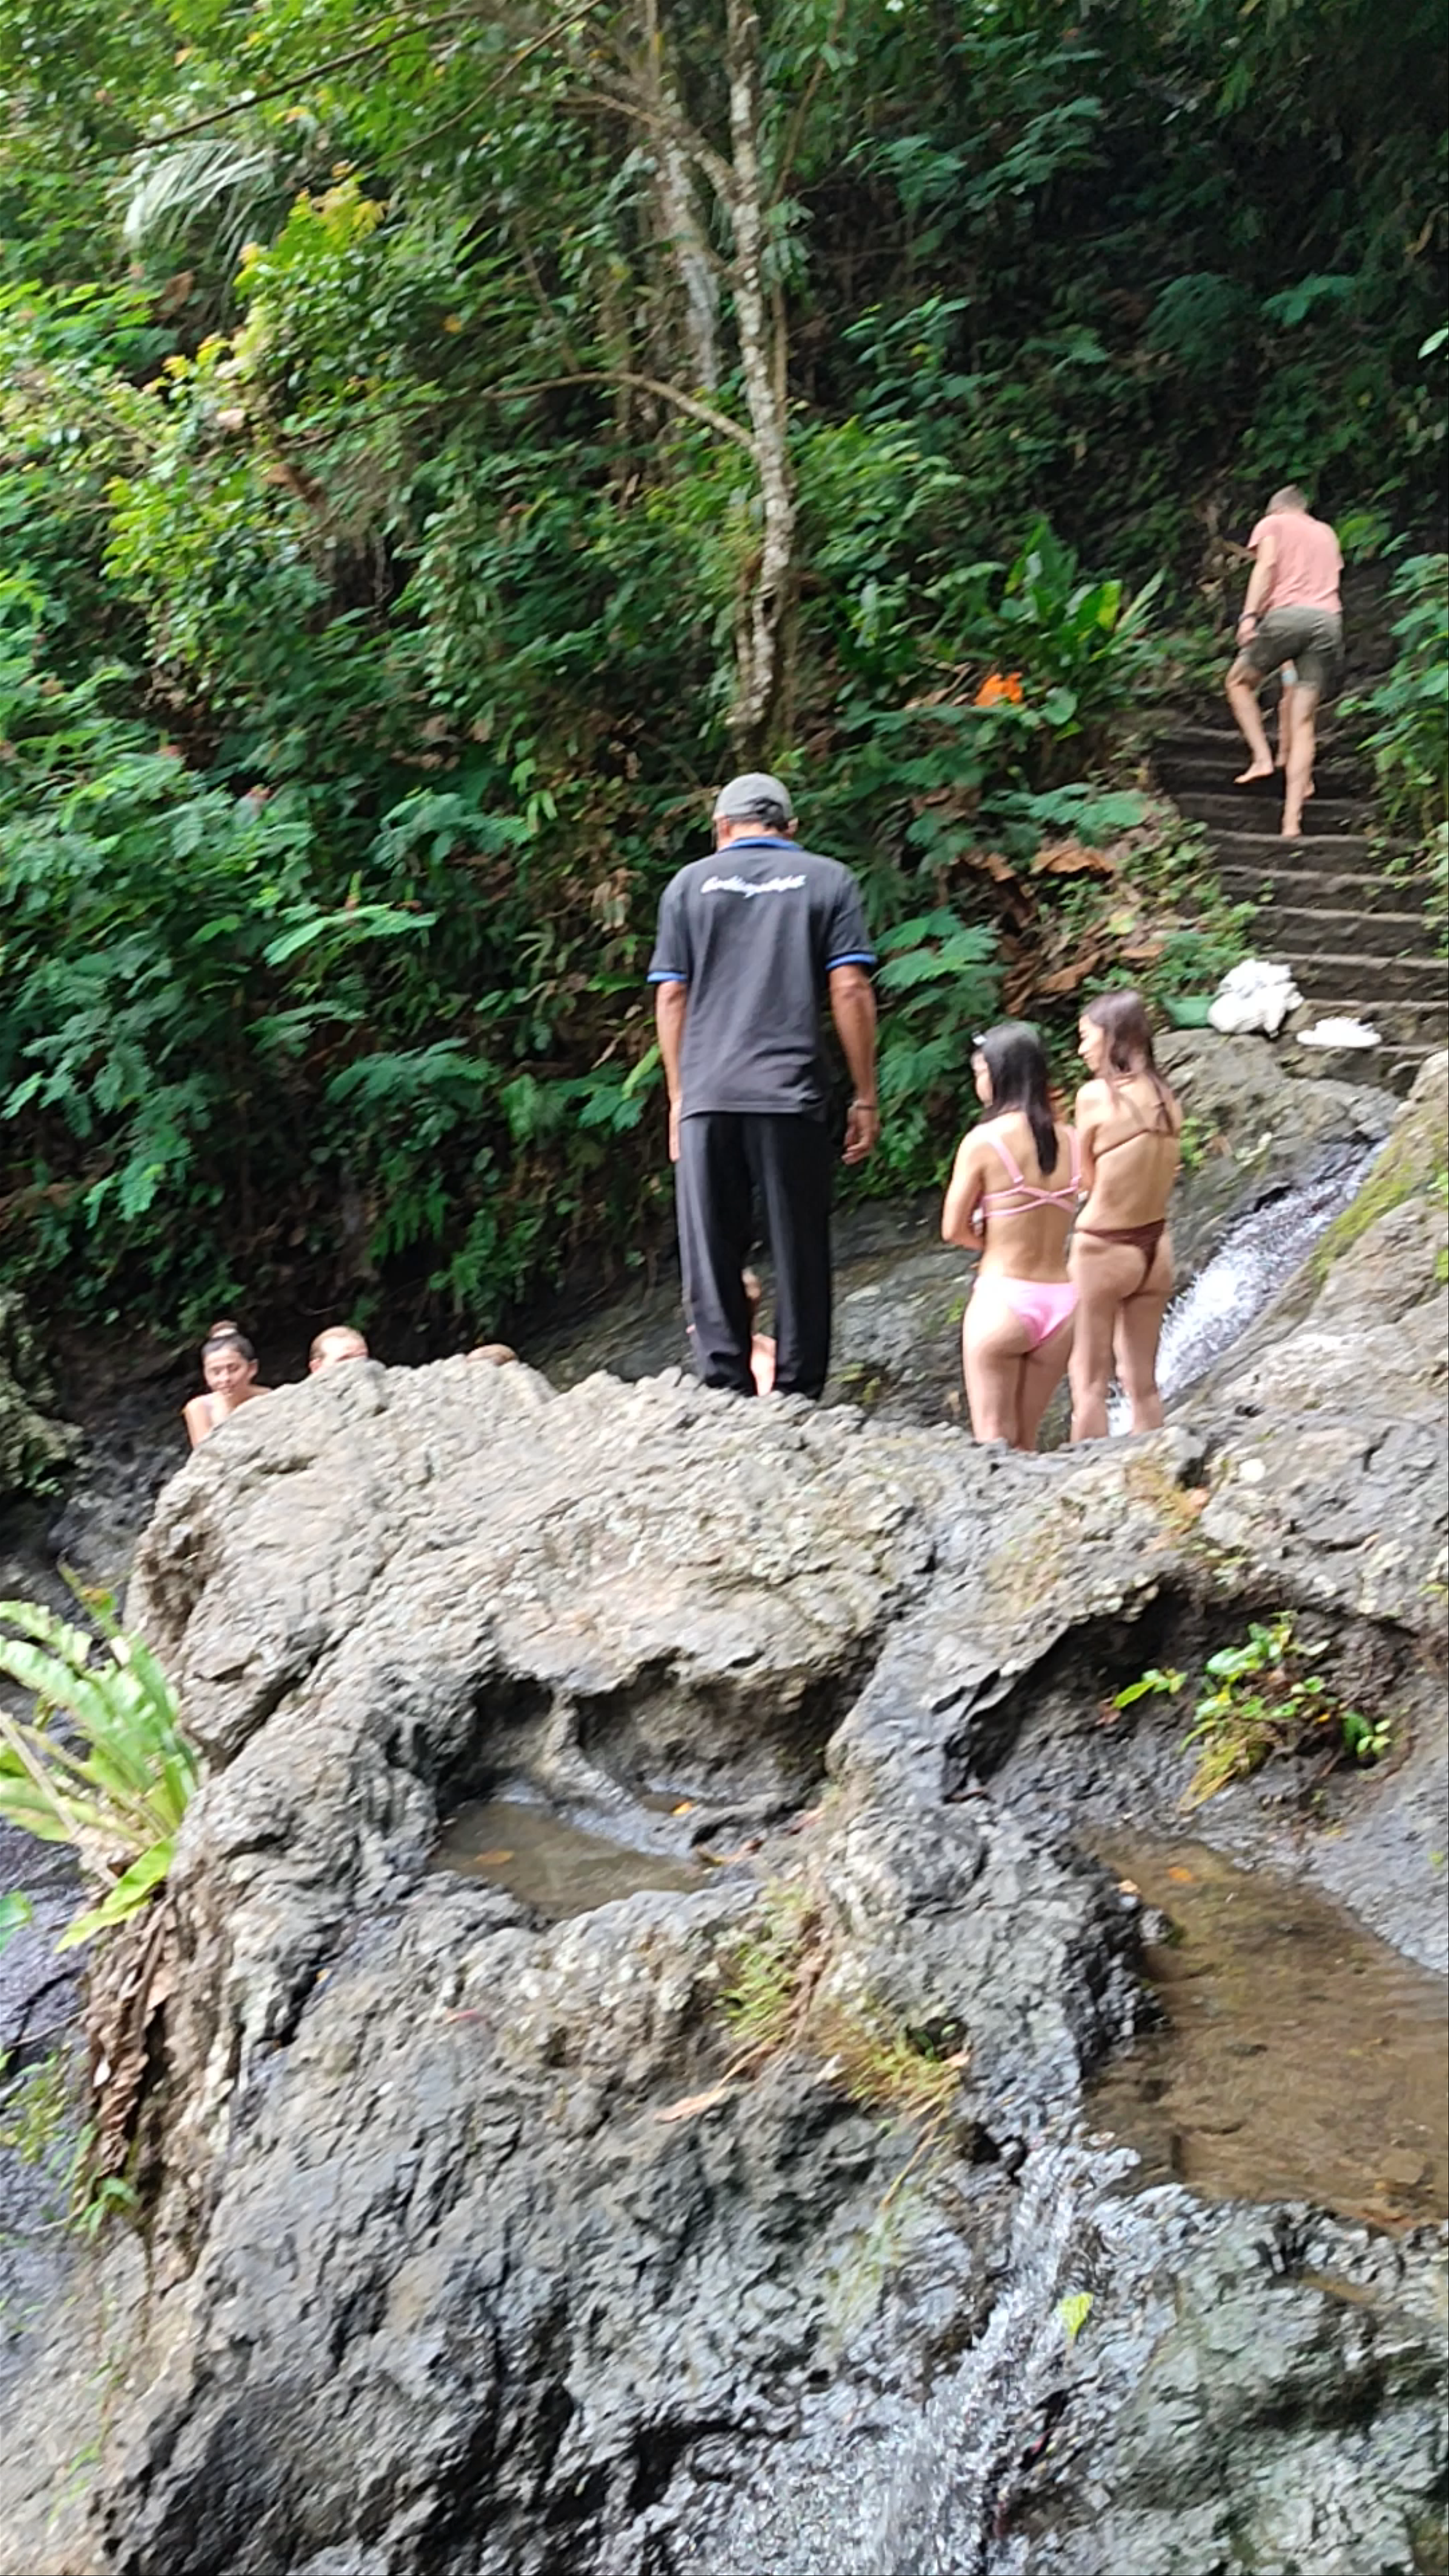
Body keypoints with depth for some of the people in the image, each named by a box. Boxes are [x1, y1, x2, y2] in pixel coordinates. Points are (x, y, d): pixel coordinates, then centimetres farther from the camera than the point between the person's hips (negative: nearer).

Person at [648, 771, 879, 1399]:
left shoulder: (690, 884, 11)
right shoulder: (827, 880, 8)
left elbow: (671, 996, 9)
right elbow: (850, 988, 0)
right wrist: (865, 1098, 3)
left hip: (706, 1095, 1)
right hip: (791, 1094, -1)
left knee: (710, 1255, 5)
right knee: (799, 1257, 4)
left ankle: (725, 1384, -1)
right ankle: (798, 1394, 4)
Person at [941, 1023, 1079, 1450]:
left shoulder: (984, 1140, -11)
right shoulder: (1071, 1141, 3)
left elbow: (954, 1230, -6)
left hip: (1003, 1299, -5)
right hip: (1062, 1302, 5)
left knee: (994, 1443, 5)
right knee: (1025, 1445, 16)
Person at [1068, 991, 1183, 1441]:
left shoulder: (1096, 1095, -15)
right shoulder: (1165, 1098, 3)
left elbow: (1085, 1180, -7)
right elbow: (1164, 1177, 8)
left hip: (1103, 1249, -6)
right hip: (1156, 1246, 6)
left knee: (1089, 1382, 2)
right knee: (1142, 1382, 14)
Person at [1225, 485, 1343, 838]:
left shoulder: (1272, 524, 15)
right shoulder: (1326, 534, 31)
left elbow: (1267, 565, -2)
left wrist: (1250, 614, -11)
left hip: (1287, 614, -4)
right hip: (1329, 620, 4)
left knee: (1240, 681, 22)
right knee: (1303, 722, 1)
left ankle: (1262, 757, 3)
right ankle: (1292, 820, -8)